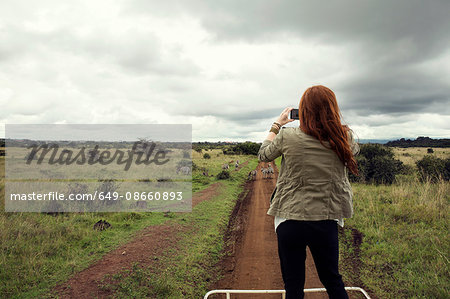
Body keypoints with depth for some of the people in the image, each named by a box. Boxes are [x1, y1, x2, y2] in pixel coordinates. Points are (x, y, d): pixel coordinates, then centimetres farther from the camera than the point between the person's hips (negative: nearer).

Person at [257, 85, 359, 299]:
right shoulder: (345, 138, -7)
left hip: (289, 221, -2)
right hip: (325, 221, 2)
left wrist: (277, 125, 17)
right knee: (332, 281, 22)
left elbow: (263, 155, 7)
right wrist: (330, 120, 18)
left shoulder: (287, 137, -12)